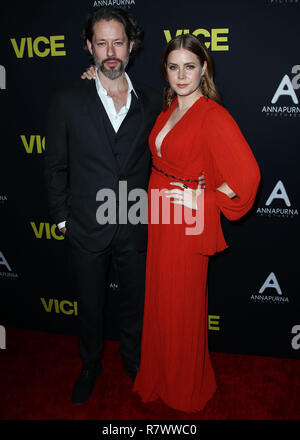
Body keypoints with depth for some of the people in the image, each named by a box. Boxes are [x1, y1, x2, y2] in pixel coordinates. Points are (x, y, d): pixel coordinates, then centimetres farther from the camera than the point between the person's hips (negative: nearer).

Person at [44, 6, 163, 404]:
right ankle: (90, 365, 45)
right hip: (87, 230, -1)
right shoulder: (68, 102, -5)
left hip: (137, 228, 1)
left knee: (135, 303, 19)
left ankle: (134, 360, 47)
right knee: (90, 305, 19)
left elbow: (159, 162, 5)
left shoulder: (153, 103, -1)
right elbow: (55, 166, 0)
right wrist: (62, 218, 0)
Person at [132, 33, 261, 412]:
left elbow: (246, 174, -25)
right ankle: (160, 376, 43)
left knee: (181, 306, 8)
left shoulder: (213, 115, -17)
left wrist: (202, 198, -16)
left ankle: (186, 389, 35)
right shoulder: (169, 110, 8)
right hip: (160, 218, 8)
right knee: (159, 300, 19)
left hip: (188, 222, -7)